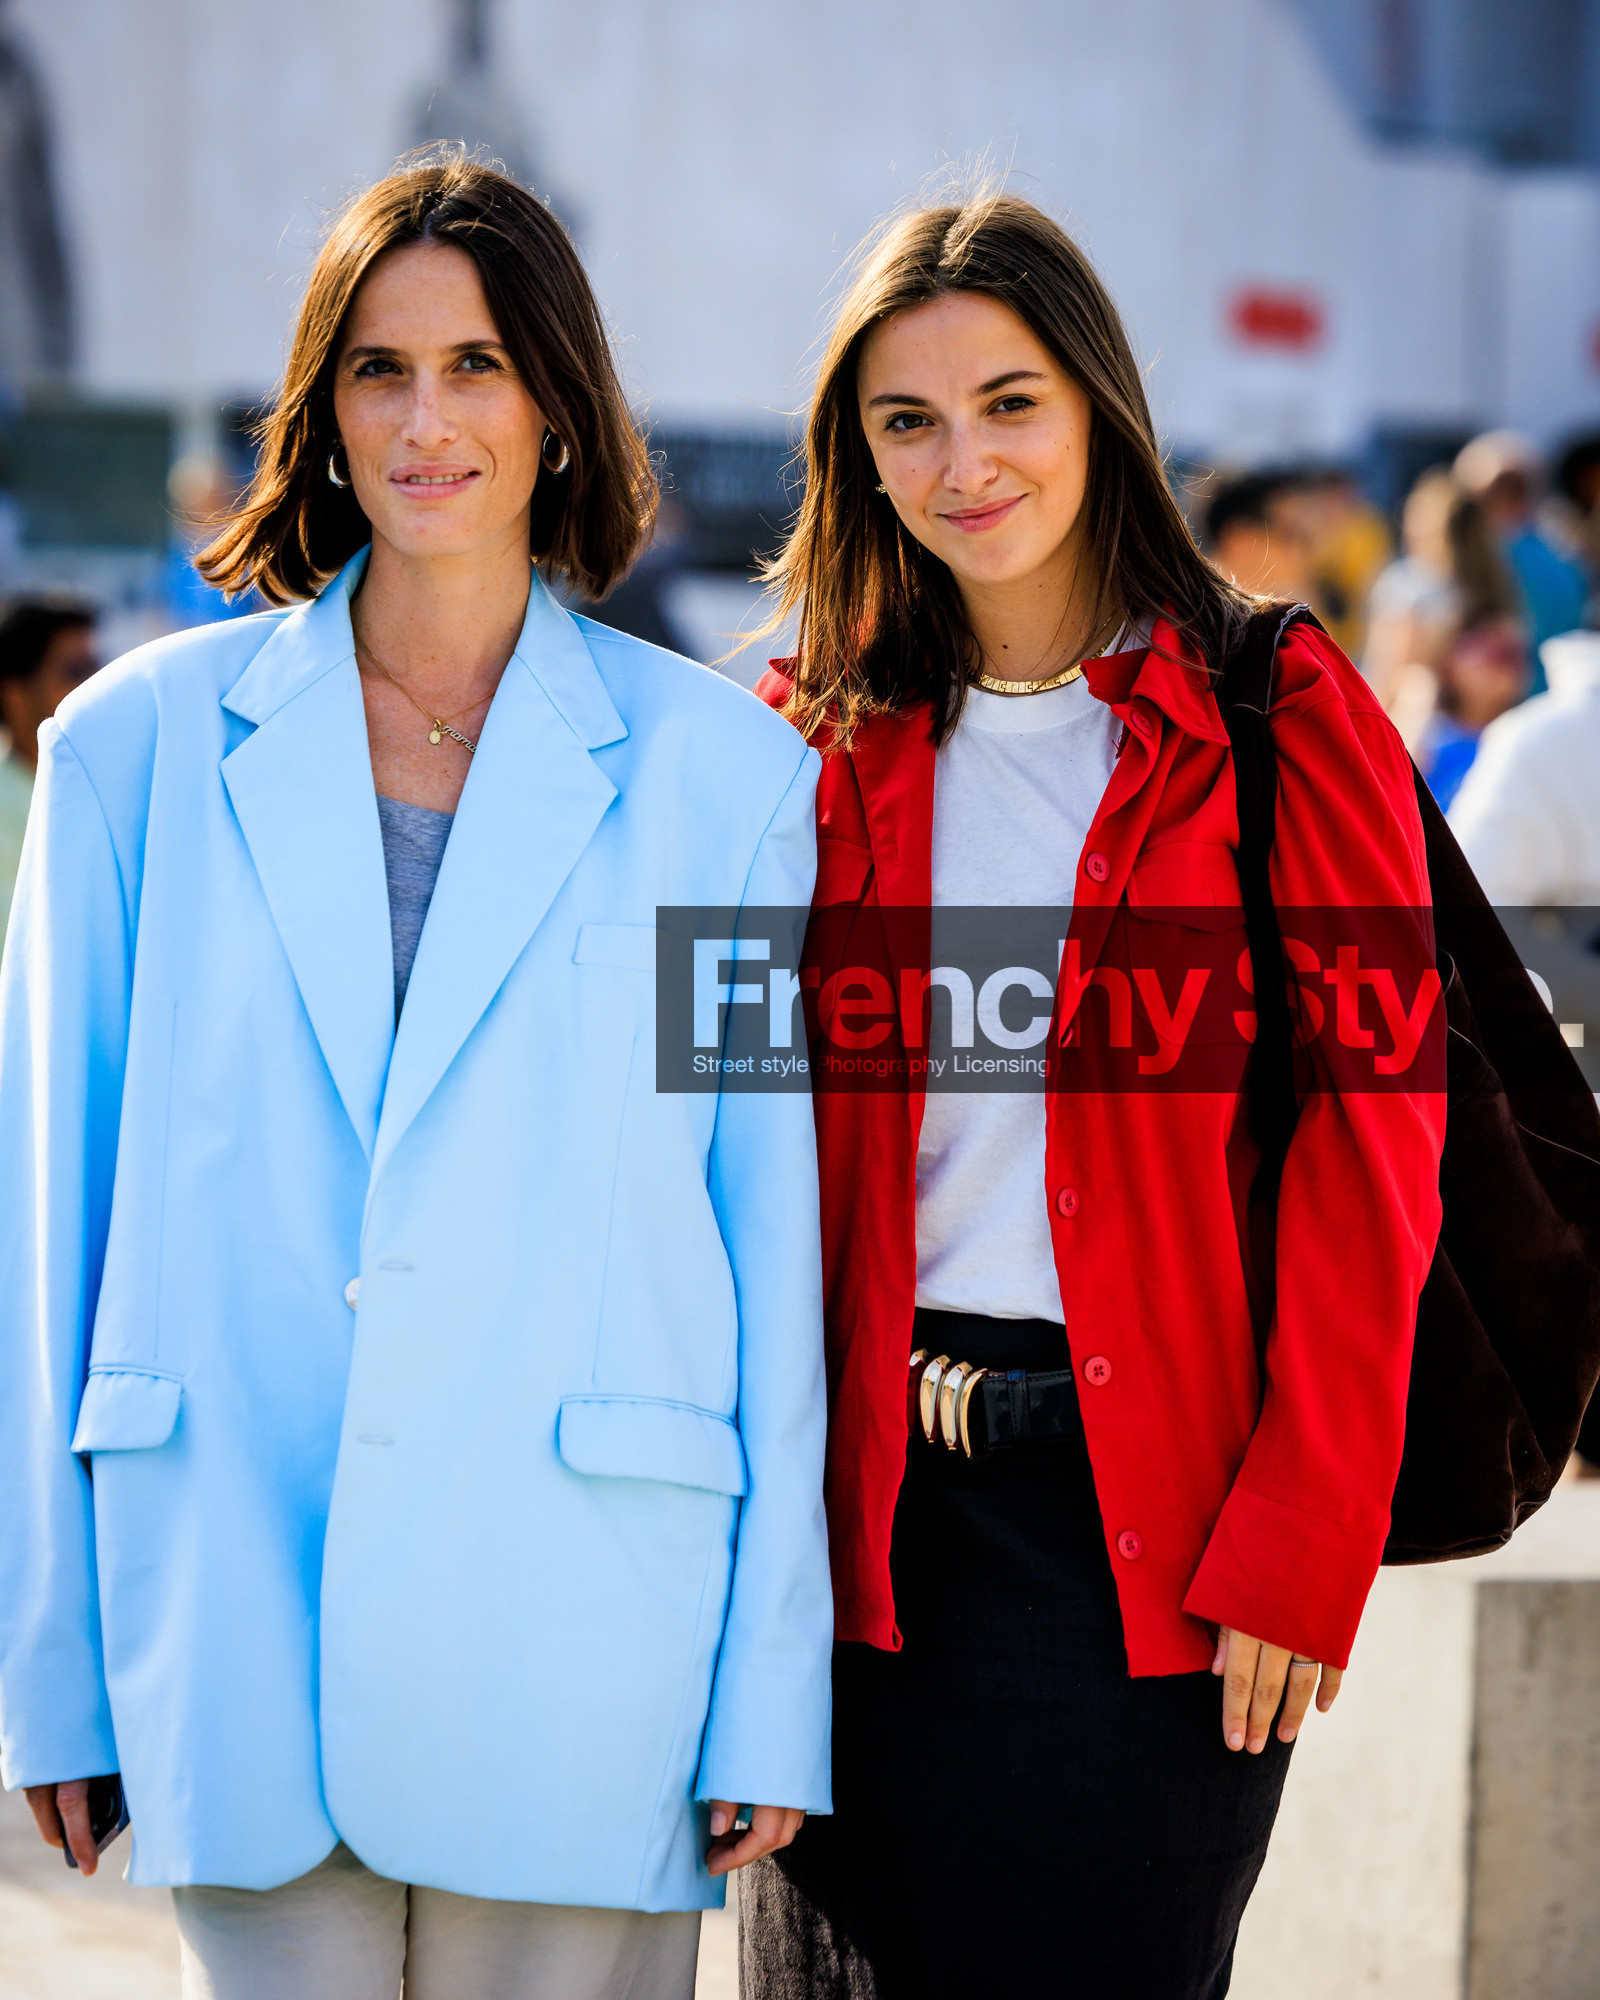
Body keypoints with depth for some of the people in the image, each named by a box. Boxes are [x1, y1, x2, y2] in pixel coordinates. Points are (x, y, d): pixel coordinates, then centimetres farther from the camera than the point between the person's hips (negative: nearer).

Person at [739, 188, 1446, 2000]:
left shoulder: (1281, 729, -2)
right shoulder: (830, 747, 9)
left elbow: (1366, 1167, -6)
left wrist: (1300, 1551, -12)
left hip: (1150, 1513, -3)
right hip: (878, 1497, 4)